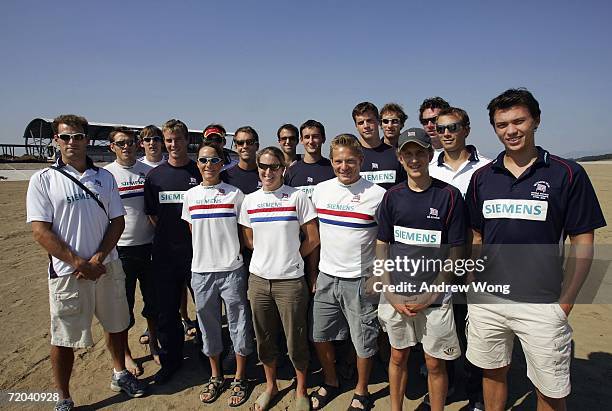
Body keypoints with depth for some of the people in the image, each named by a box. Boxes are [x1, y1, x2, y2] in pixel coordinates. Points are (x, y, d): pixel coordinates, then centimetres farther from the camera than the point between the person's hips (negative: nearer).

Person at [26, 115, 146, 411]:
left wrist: (98, 258, -10)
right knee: (64, 338, 7)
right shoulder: (43, 180, -4)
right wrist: (79, 263, -16)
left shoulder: (104, 177, 6)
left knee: (117, 325, 16)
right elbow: (40, 231, -10)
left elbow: (117, 221, 4)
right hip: (68, 272, -3)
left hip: (107, 267, 4)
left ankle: (120, 375, 39)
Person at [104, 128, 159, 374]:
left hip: (149, 245, 3)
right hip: (121, 249, -3)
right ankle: (125, 354, 27)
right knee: (123, 303, 9)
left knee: (153, 299, 14)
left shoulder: (149, 171, 4)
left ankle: (153, 345, 34)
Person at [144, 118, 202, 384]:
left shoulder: (200, 172, 1)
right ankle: (170, 359, 27)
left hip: (197, 251, -2)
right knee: (166, 309, 9)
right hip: (165, 254, 2)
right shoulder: (154, 176, 6)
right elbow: (152, 214, 10)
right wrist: (170, 235, 1)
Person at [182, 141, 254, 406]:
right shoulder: (190, 195, 6)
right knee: (208, 324, 14)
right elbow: (190, 232, 14)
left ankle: (239, 379, 25)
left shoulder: (235, 194, -2)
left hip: (232, 269, -2)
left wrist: (230, 250, -2)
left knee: (239, 324, 6)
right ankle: (215, 376, 33)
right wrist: (204, 253, 8)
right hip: (201, 270, 3)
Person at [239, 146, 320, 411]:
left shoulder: (297, 197, -6)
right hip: (258, 279, 4)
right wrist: (270, 255, 7)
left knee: (296, 340, 7)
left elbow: (312, 239, -4)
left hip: (290, 280, -3)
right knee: (264, 338, 16)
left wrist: (291, 257, 4)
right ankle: (270, 385, 39)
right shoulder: (249, 200, 5)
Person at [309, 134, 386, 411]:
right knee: (319, 336, 15)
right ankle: (331, 383, 40)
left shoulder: (377, 195, -10)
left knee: (363, 343, 8)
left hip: (360, 281, -4)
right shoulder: (320, 191, 3)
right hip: (326, 277, 4)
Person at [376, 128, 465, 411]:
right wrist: (390, 294, -3)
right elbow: (382, 247, 6)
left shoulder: (449, 196, -5)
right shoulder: (393, 196, 3)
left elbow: (455, 252, -4)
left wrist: (430, 296, -9)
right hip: (395, 295, 3)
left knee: (435, 364, 8)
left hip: (434, 296, -2)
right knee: (398, 356, 16)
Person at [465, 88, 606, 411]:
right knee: (492, 374, 18)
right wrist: (474, 288, 5)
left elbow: (582, 243, -3)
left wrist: (565, 301, -7)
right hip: (485, 300, 3)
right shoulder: (482, 177, 4)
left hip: (542, 303, -2)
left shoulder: (567, 174, -5)